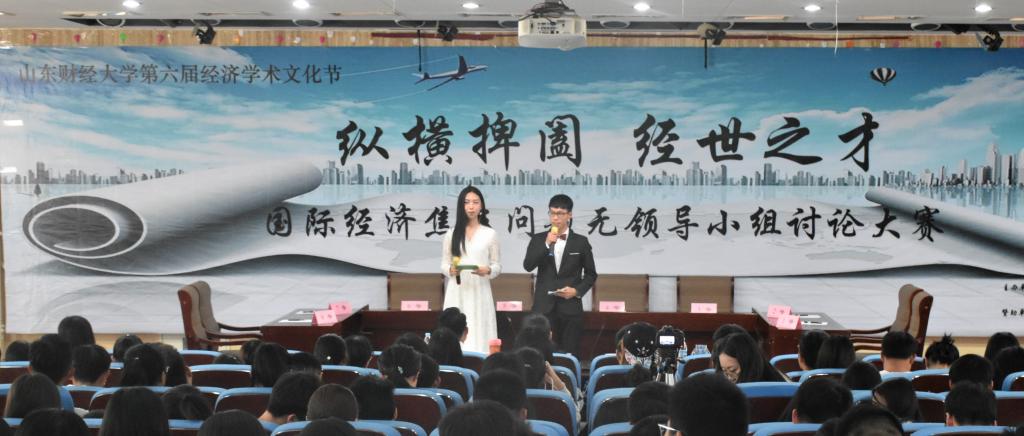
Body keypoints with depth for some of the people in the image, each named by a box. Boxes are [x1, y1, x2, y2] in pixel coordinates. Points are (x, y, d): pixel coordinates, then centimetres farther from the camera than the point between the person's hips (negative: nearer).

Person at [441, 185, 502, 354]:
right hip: (457, 292, 1)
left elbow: (497, 266, 7)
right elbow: (443, 264, 11)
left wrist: (487, 270, -14)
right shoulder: (452, 234, 9)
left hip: (479, 292, -1)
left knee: (479, 333, -5)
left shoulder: (490, 233, 5)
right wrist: (451, 269, -11)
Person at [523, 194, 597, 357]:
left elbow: (591, 274, 10)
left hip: (570, 306, 0)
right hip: (544, 306, 1)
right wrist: (546, 244, -15)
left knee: (569, 354, 0)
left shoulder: (581, 242, 5)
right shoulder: (538, 239, 7)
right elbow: (527, 266, -7)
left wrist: (577, 290, -6)